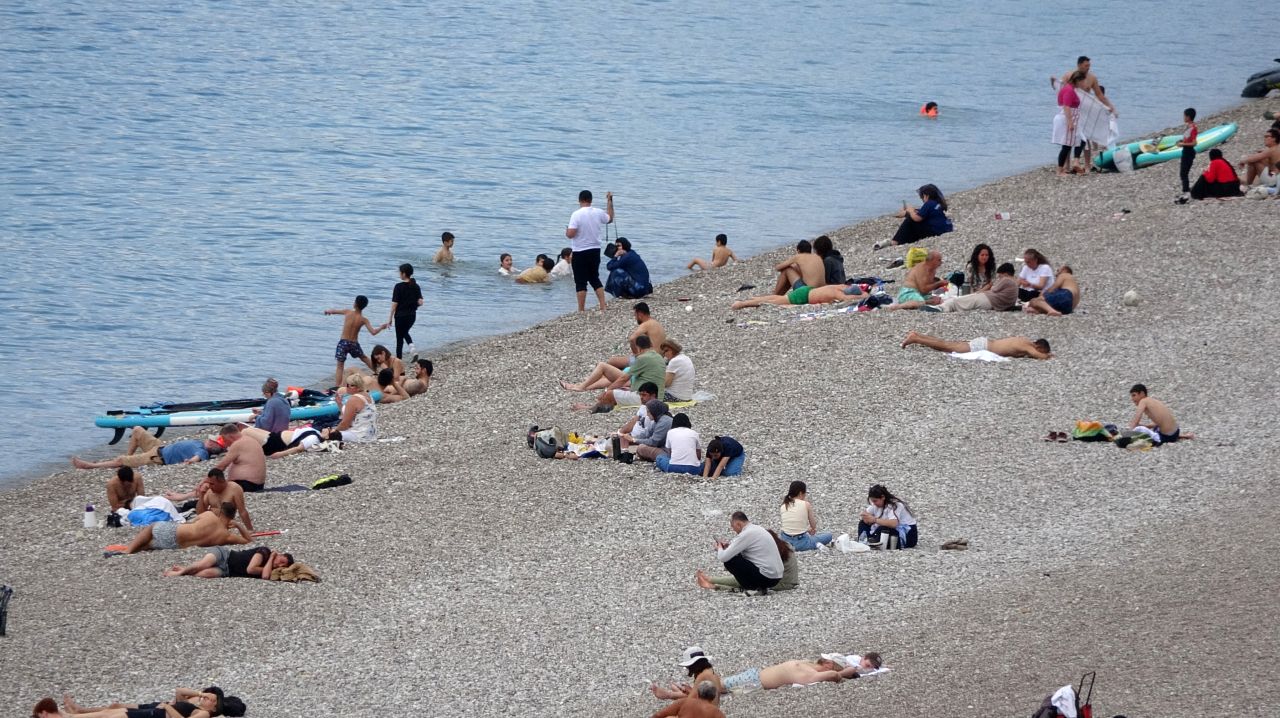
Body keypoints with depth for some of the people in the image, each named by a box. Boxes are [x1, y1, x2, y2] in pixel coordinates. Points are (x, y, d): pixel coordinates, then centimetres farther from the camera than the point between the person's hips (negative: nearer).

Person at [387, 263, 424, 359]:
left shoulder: (399, 286, -14)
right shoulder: (416, 286, 0)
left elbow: (394, 304, -13)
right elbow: (420, 302, -4)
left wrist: (390, 318, -6)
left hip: (400, 315, -5)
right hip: (412, 315, 5)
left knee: (399, 338, 7)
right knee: (405, 332, 28)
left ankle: (398, 358, 10)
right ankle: (411, 346, 2)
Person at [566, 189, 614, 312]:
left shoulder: (577, 214, -16)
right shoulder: (598, 213, -1)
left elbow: (571, 234, -20)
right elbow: (610, 218, 22)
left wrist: (567, 231, 3)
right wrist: (609, 201, 30)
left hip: (580, 252, -5)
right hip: (595, 251, 5)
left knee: (581, 282, 2)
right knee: (595, 279, 17)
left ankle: (581, 310, 3)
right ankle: (603, 306, 11)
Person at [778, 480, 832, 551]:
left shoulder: (784, 505, 6)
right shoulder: (806, 505, -7)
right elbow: (814, 526, 2)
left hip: (785, 541, 3)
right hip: (801, 543, -3)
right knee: (828, 536, 19)